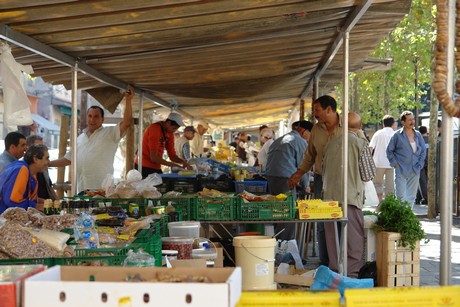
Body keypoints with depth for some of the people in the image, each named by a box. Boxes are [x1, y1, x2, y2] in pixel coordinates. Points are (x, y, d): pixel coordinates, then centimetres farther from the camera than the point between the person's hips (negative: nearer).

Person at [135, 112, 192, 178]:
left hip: (156, 168, 8)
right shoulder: (155, 129, -19)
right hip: (145, 167, -8)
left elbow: (172, 155, 7)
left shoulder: (169, 133, 5)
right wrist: (175, 165, -23)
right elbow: (154, 157, -23)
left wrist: (183, 162, -13)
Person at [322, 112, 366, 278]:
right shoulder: (360, 144, -5)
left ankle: (335, 270, 15)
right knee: (354, 238, 2)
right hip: (351, 197, -5)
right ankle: (351, 273, 3)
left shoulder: (331, 143, 9)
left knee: (333, 237, 9)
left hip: (330, 196, 5)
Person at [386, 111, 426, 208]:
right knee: (401, 196, -8)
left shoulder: (418, 135, 8)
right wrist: (395, 163, -3)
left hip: (415, 171, 4)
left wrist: (420, 164, 6)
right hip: (401, 171, -4)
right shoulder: (397, 135, -4)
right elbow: (389, 151, 4)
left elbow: (423, 150, 16)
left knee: (411, 196, 9)